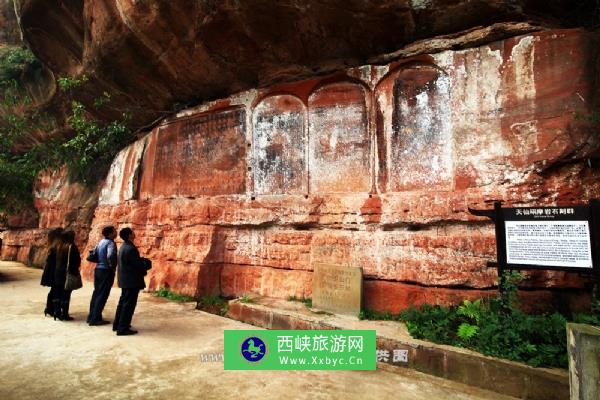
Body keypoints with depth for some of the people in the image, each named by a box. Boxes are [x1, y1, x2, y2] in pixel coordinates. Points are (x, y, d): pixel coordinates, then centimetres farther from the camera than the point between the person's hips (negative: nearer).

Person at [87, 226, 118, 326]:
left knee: (96, 293, 16)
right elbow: (110, 256, -34)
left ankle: (91, 316, 24)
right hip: (106, 271, -9)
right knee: (102, 295, -1)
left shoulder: (101, 242, 11)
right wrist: (112, 266, -19)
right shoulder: (111, 243, -16)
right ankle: (95, 319, 3)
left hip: (98, 269, 9)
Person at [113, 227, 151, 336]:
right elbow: (138, 265, -19)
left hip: (125, 279, 10)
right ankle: (123, 329, 2)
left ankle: (117, 325, 28)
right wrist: (146, 264, -1)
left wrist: (142, 261, 6)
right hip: (131, 280, -10)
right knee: (129, 304, -3)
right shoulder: (130, 248, -22)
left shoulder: (124, 246, 10)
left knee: (123, 302, 19)